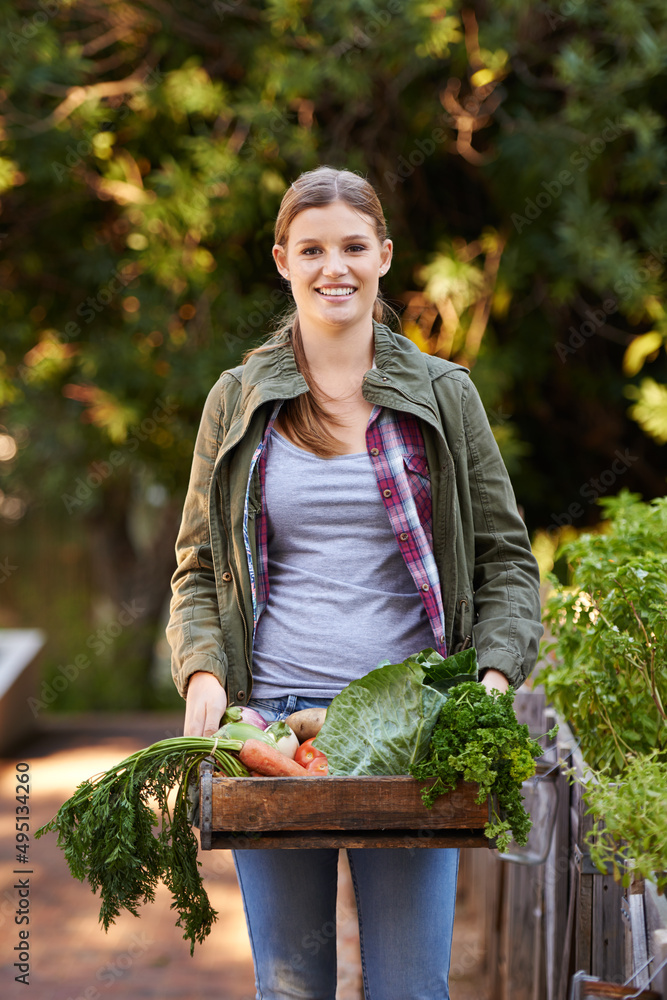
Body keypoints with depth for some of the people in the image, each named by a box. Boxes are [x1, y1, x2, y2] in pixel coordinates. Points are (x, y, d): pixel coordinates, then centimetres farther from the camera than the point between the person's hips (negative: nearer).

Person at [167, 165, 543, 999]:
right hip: (271, 716, 1)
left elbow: (506, 557, 10)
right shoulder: (237, 402, 10)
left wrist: (497, 673, -7)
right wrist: (202, 672, -5)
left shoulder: (443, 396, 8)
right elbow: (197, 566, 13)